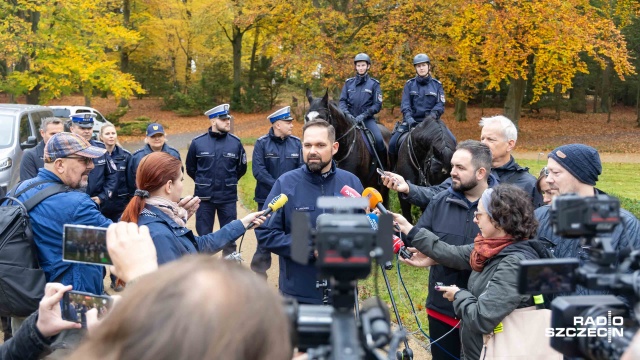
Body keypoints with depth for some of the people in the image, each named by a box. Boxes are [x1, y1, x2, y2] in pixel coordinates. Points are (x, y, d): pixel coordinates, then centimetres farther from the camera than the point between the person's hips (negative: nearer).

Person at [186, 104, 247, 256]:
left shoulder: (236, 142, -3)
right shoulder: (198, 142, -5)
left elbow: (242, 168, 11)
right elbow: (190, 168, 9)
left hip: (228, 197, 1)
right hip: (204, 197, 0)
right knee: (204, 236, 9)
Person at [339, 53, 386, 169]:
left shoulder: (374, 84, 5)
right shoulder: (349, 83, 12)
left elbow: (377, 105, -1)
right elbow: (342, 101, 9)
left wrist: (363, 115, -14)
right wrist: (347, 114, -11)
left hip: (367, 119, -2)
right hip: (350, 119, 2)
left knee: (379, 140, -24)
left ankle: (384, 167, -8)